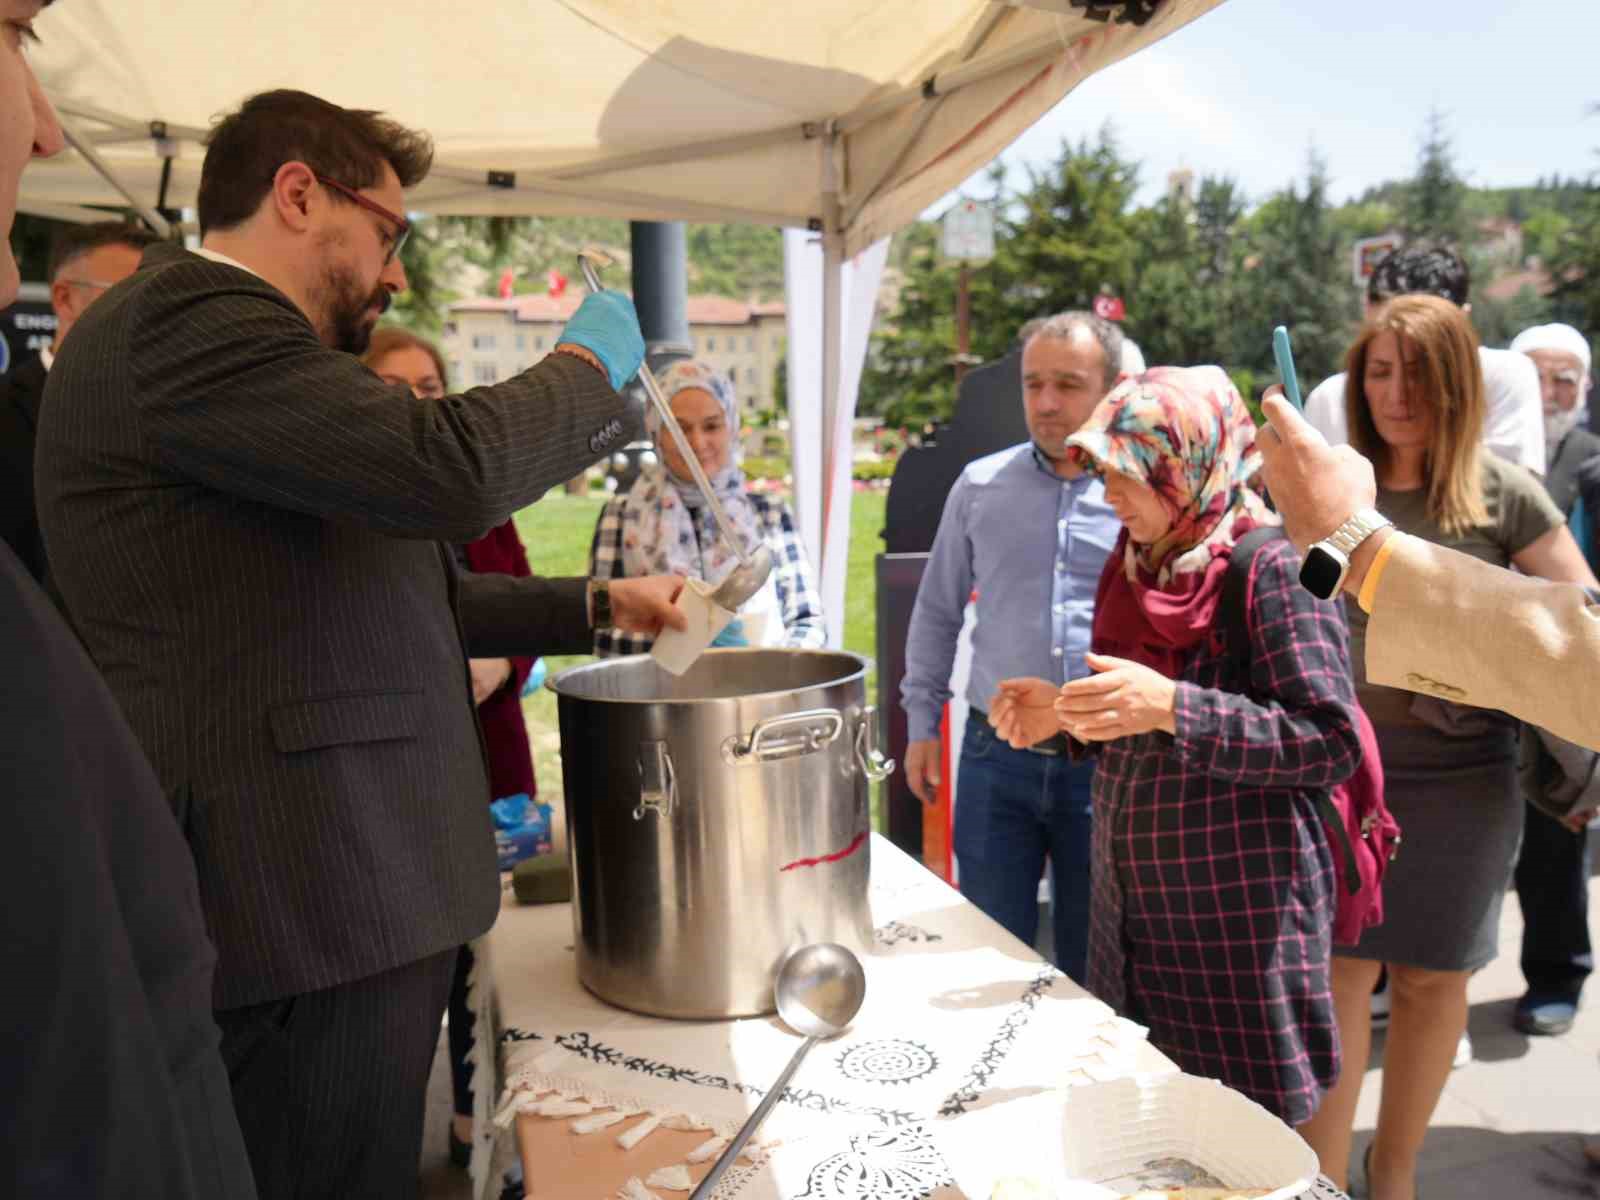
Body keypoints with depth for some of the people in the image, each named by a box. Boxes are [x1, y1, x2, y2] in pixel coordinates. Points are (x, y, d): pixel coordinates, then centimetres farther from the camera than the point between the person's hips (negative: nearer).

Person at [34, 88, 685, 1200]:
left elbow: (397, 585, 22)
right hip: (304, 904, -10)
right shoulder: (184, 314, -12)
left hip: (358, 894, 10)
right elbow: (450, 467, -26)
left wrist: (595, 604, 16)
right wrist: (589, 363, -6)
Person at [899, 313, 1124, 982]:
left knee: (1093, 969, 15)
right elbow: (936, 613, 12)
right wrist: (921, 724, 10)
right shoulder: (981, 487, 4)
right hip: (996, 759, 1)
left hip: (1106, 766, -1)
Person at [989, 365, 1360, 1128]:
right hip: (1132, 907, 7)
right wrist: (1065, 713, -2)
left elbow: (1329, 743, -20)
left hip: (1242, 914, -7)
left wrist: (1171, 706, -29)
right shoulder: (1136, 564, 7)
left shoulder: (1274, 568, -15)